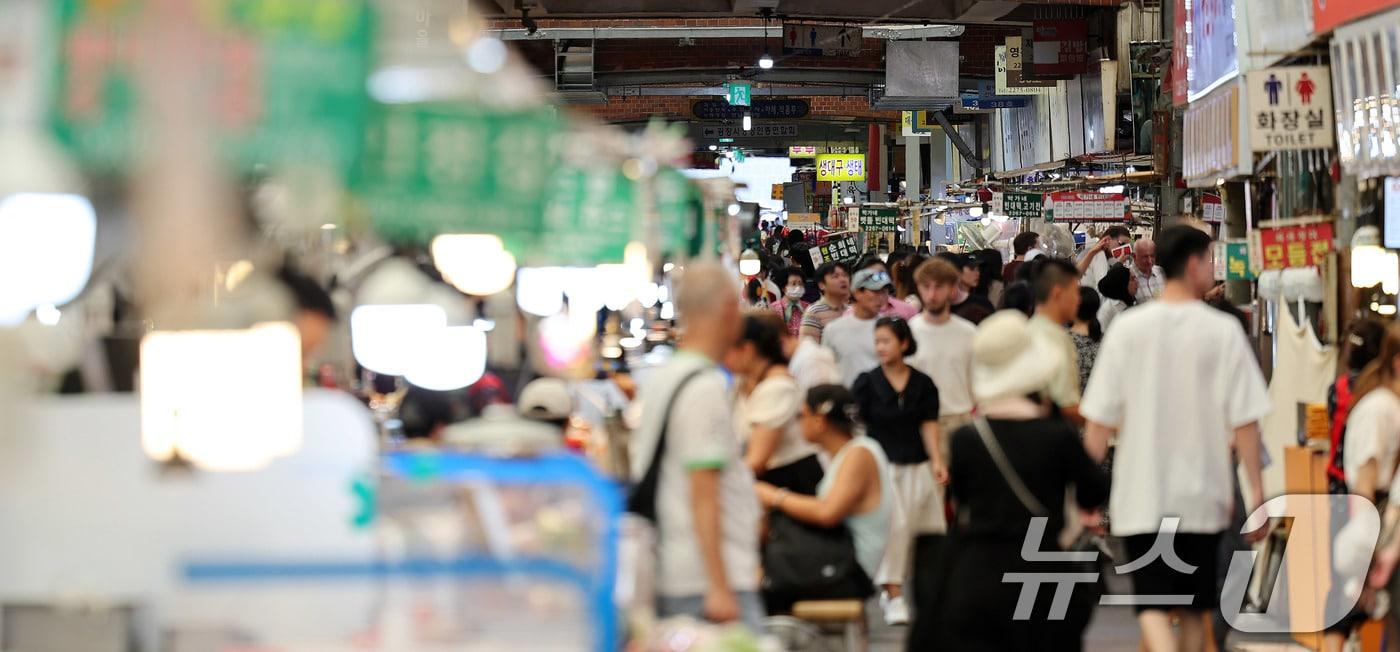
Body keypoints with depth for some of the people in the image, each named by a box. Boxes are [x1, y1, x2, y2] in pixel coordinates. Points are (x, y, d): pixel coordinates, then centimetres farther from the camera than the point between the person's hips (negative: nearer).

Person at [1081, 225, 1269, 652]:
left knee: (1153, 605, -1)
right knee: (1194, 608, 16)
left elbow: (1100, 419, -2)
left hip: (1141, 496, 0)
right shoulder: (1223, 331, -6)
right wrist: (1257, 492, -1)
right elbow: (1244, 421, -8)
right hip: (1201, 495, 0)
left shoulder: (1127, 328, -2)